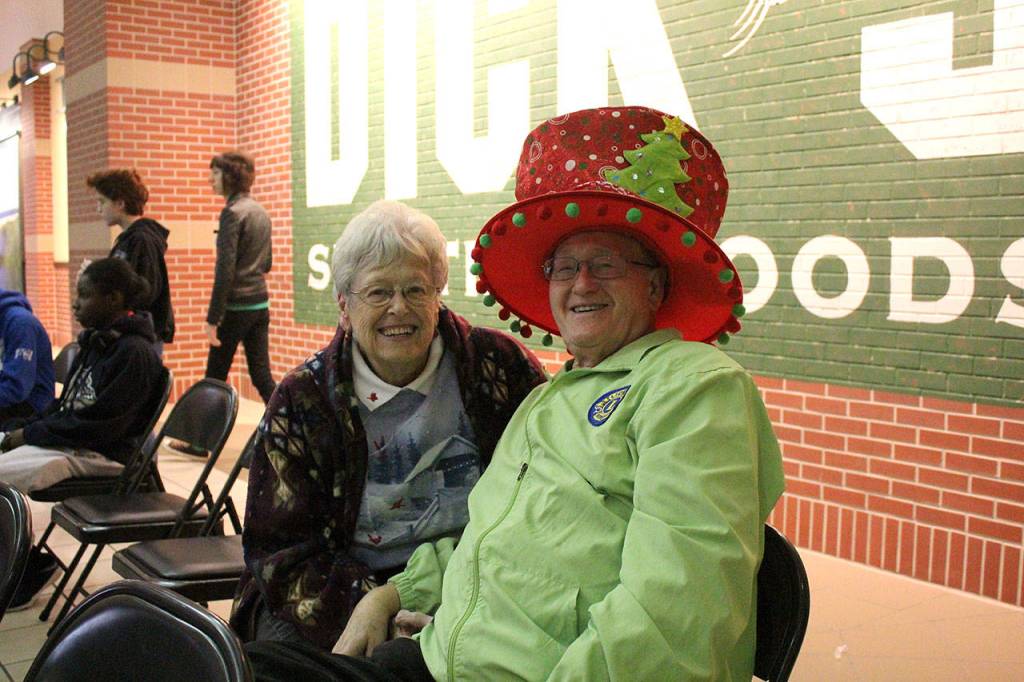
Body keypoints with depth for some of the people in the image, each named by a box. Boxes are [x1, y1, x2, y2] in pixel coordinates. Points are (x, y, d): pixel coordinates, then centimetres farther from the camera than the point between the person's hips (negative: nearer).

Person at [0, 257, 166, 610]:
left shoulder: (134, 353, -18)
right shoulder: (97, 341, 11)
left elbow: (97, 425, -21)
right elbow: (66, 405, 17)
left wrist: (32, 433, -14)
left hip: (99, 456, -10)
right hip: (67, 440, 10)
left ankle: (30, 564, 2)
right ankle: (29, 563, 10)